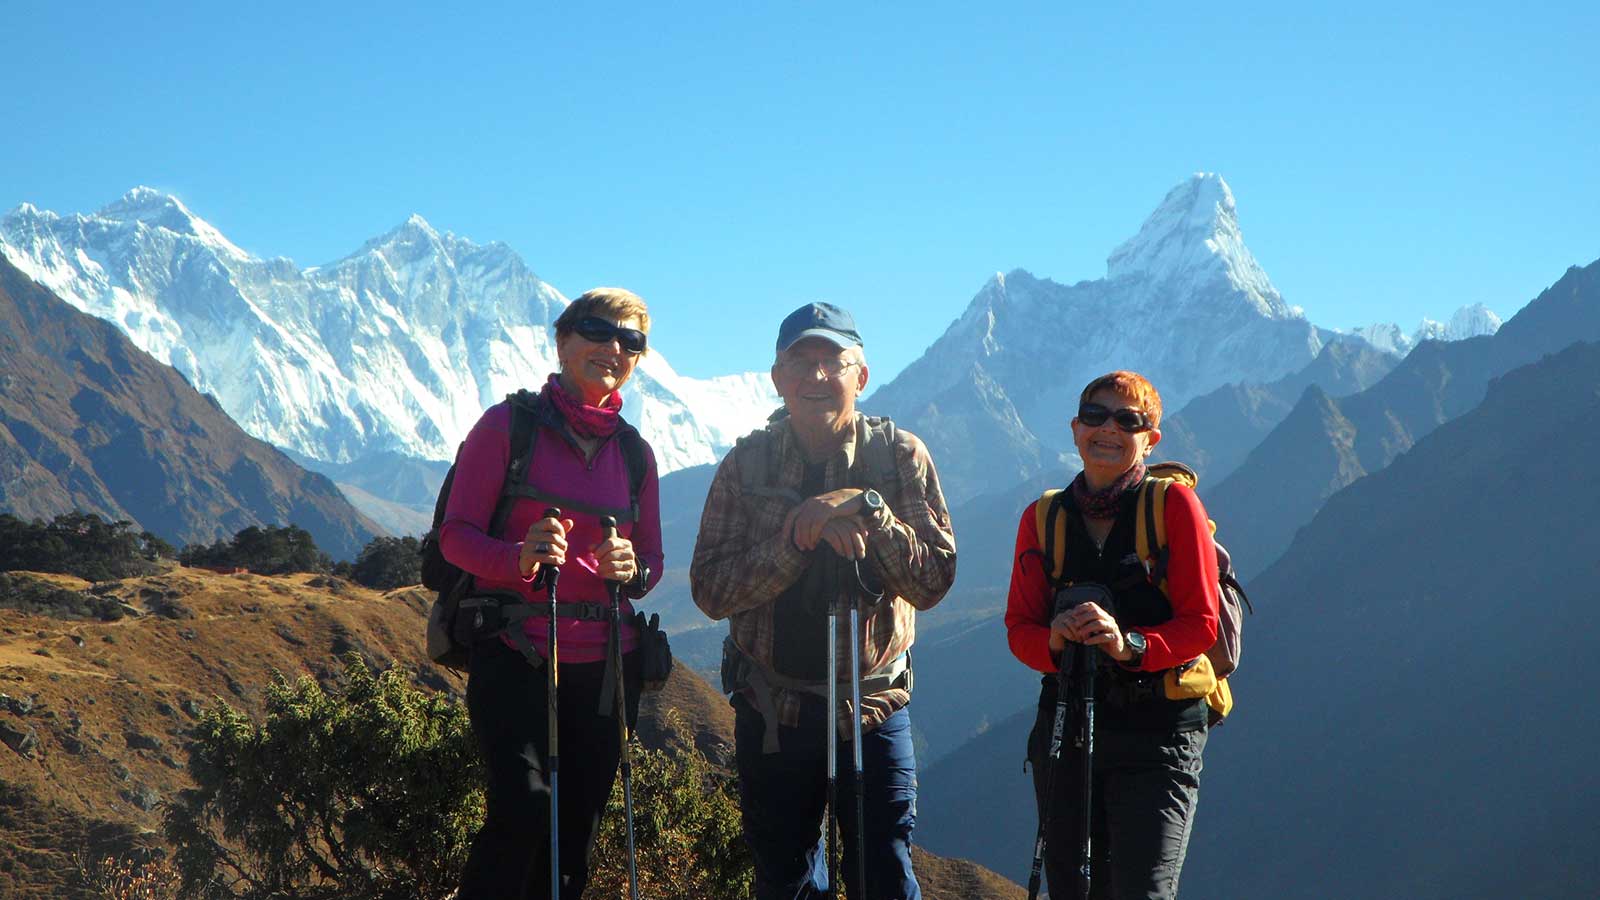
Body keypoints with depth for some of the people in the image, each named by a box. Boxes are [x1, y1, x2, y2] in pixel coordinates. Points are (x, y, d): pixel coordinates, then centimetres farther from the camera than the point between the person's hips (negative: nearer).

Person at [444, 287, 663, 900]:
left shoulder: (634, 452, 14)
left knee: (576, 832, 5)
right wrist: (520, 557, -23)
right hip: (515, 658, -5)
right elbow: (456, 534, -3)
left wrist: (631, 569, -8)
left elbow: (652, 560, 17)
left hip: (603, 662, 5)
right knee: (522, 814, -19)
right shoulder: (509, 425, 0)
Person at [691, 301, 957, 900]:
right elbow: (710, 589, -9)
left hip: (872, 708, -1)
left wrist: (867, 511, -23)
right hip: (771, 709, 2)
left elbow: (934, 580, -10)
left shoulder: (900, 456, -3)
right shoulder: (748, 464, -1)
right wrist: (799, 537, -21)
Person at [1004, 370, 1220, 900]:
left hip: (1158, 734, -4)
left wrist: (1130, 646, -24)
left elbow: (1201, 625, -6)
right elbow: (1020, 626, 7)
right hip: (1066, 726, 4)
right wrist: (1054, 642, -16)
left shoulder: (1174, 505, -4)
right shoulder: (1041, 518, 8)